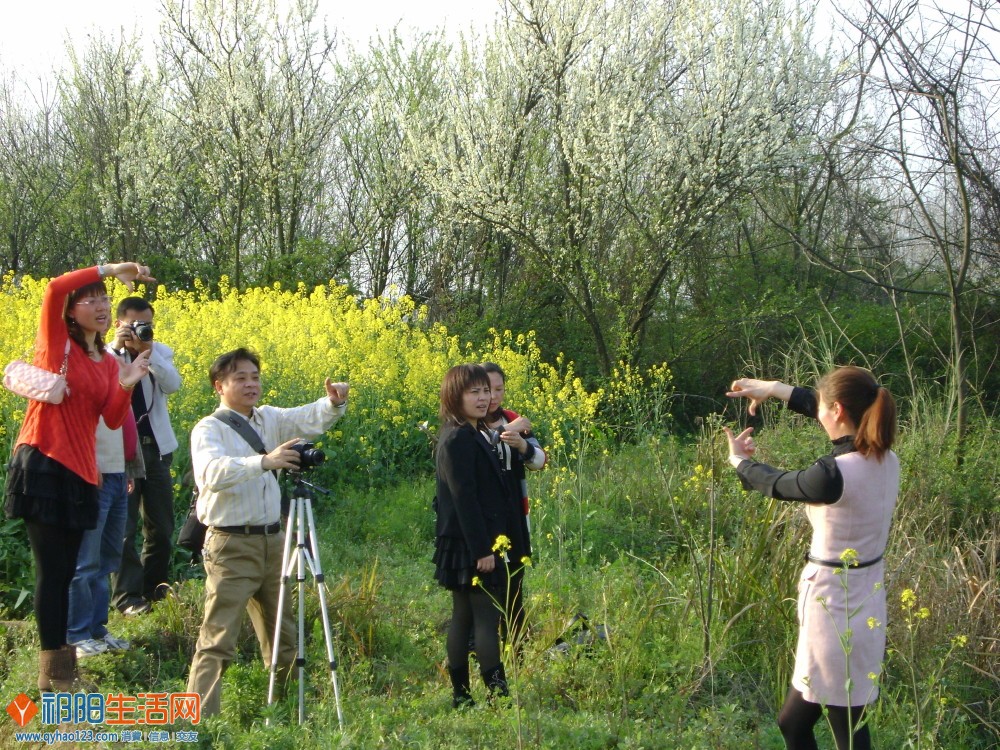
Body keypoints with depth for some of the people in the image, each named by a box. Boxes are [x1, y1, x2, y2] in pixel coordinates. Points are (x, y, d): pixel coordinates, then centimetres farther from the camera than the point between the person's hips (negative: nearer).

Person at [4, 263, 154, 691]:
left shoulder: (109, 363, 15)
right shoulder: (55, 341, -1)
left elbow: (113, 420, 4)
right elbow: (55, 287, -19)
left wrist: (127, 386, -13)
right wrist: (110, 268, -15)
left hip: (80, 472, 6)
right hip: (42, 462, -6)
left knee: (64, 572, 12)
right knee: (51, 570, -4)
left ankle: (57, 662, 21)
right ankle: (53, 671, 3)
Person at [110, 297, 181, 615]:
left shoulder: (161, 352, 4)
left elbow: (173, 385, -13)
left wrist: (148, 351, -23)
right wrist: (117, 348, -29)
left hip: (156, 448, 4)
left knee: (162, 526, 11)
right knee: (124, 526, -4)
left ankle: (155, 588, 24)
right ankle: (127, 596, 1)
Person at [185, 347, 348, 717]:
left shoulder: (270, 420, 11)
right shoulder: (208, 429, -8)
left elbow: (310, 419, -2)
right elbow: (212, 472, -27)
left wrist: (334, 402, -24)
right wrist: (263, 461, -41)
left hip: (272, 540, 7)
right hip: (231, 544, -7)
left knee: (283, 635, 16)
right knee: (217, 639, -11)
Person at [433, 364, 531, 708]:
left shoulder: (476, 435, 15)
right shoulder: (457, 440, -15)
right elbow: (464, 497, -20)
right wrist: (482, 549, -22)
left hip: (471, 547, 10)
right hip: (471, 546, -10)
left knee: (463, 617, 11)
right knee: (487, 617, -10)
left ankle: (460, 695, 16)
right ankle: (497, 693, -10)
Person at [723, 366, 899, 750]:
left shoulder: (834, 474, -25)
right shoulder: (885, 459, -1)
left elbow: (778, 484, -4)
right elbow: (835, 413, 17)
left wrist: (739, 459, 16)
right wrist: (773, 388, 25)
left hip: (836, 609, -8)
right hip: (867, 604, 9)